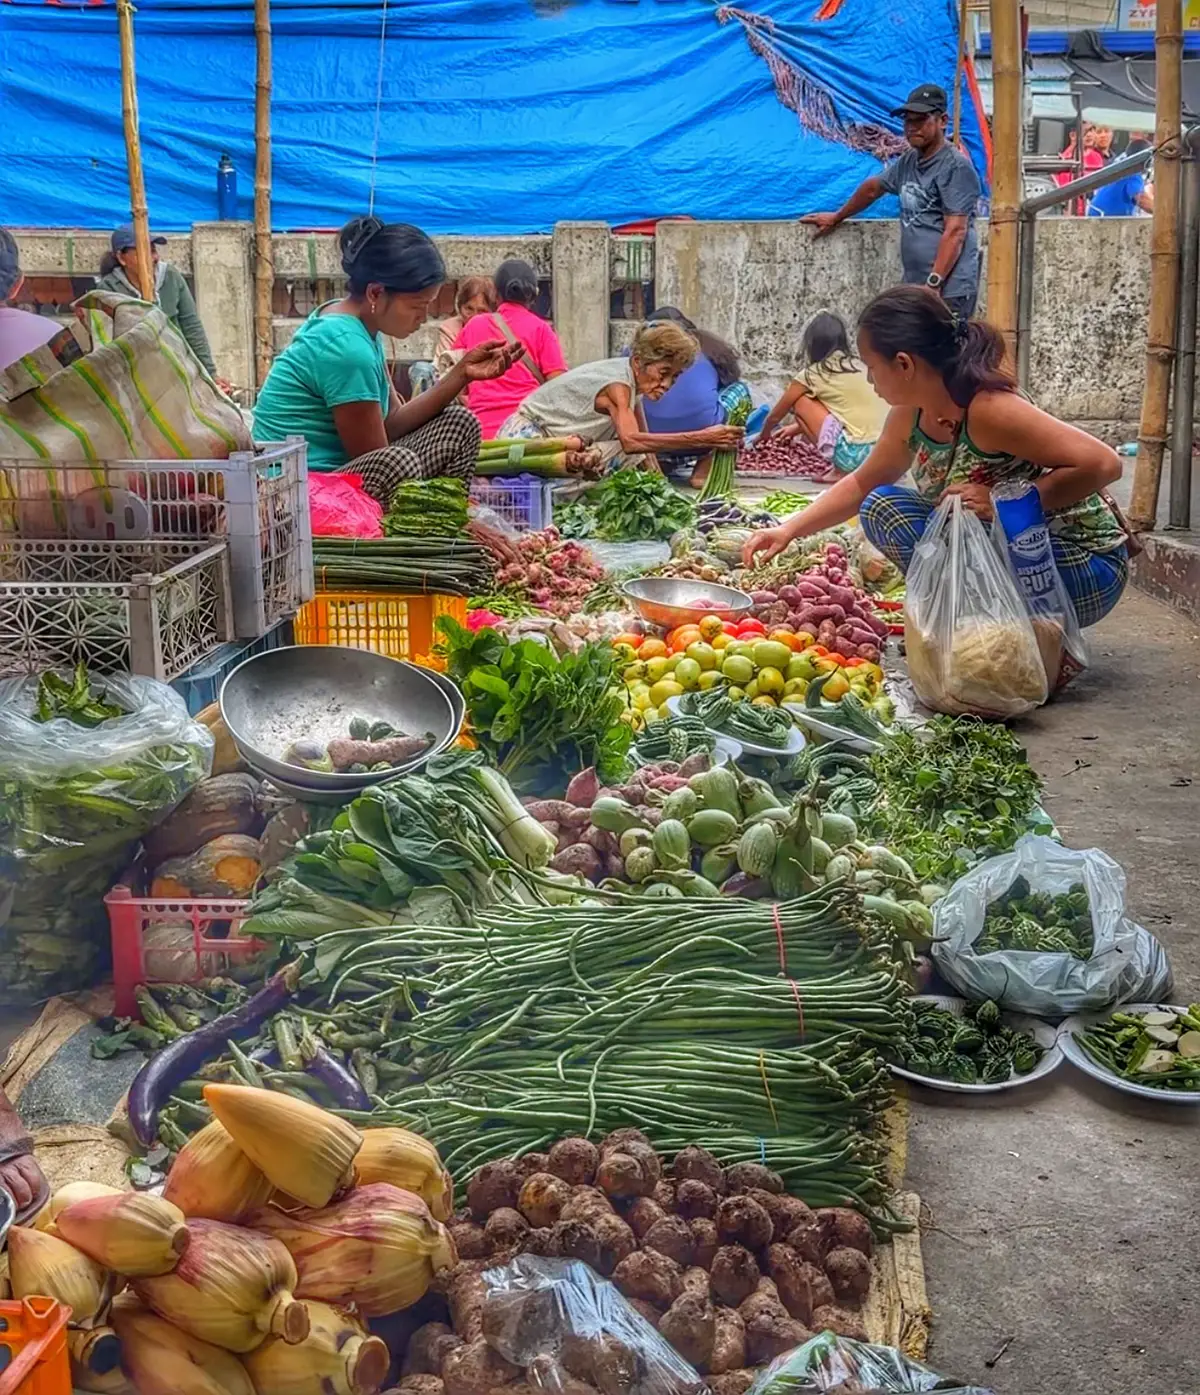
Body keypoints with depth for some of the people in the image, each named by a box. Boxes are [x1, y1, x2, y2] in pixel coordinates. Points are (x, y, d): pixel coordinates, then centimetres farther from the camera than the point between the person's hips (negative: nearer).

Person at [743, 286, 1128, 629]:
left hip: (1082, 564, -8)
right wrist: (790, 530, 7)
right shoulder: (910, 415, -2)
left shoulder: (988, 410, -27)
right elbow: (862, 484, 15)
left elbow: (1103, 464, -30)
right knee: (883, 507, 0)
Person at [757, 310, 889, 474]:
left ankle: (841, 471, 5)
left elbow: (775, 416, 19)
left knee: (801, 402, 11)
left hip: (855, 456, -7)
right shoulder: (859, 366, 19)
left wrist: (763, 436, 41)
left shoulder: (813, 374, 4)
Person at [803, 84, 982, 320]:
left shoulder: (957, 167, -8)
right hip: (915, 287, 8)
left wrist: (934, 284, -21)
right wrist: (837, 218, 47)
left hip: (950, 290, -8)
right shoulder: (908, 162, 16)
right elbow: (873, 187, 35)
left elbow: (955, 231, -15)